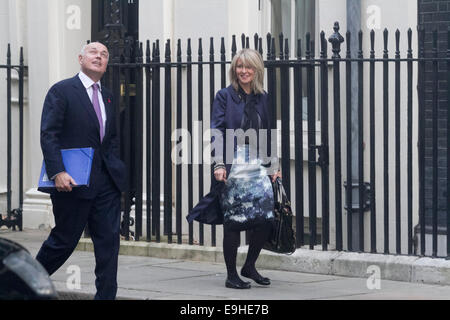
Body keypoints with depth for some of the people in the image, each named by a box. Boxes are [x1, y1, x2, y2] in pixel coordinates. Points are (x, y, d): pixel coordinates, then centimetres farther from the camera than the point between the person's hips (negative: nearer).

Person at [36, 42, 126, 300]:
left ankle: (106, 296, 4)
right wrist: (57, 172, -22)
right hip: (73, 181, -6)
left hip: (106, 182, 6)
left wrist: (115, 167, 10)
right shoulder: (61, 91, -5)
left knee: (109, 240, 0)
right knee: (64, 241, 3)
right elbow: (48, 135, -12)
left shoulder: (107, 96, 16)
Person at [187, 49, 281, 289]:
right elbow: (218, 132, -7)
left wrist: (273, 165, 16)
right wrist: (219, 164, -16)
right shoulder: (225, 96, 0)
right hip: (233, 167, -4)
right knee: (233, 221, -2)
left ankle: (249, 266, 17)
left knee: (266, 219, -3)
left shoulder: (262, 98, 13)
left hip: (258, 166, 4)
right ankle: (231, 274, 9)